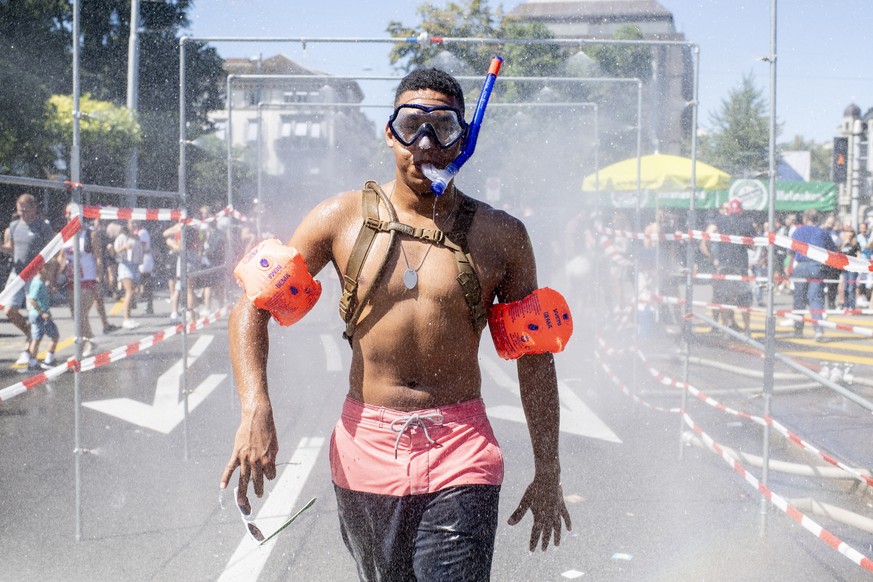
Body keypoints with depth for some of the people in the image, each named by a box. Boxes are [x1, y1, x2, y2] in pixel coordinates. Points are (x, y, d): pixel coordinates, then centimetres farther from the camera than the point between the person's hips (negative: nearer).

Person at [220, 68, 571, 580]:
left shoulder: (501, 237, 1)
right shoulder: (343, 219, 1)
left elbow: (534, 356, 8)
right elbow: (253, 305, 2)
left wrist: (548, 473, 9)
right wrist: (255, 410, -13)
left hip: (460, 459, -1)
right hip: (365, 452, 2)